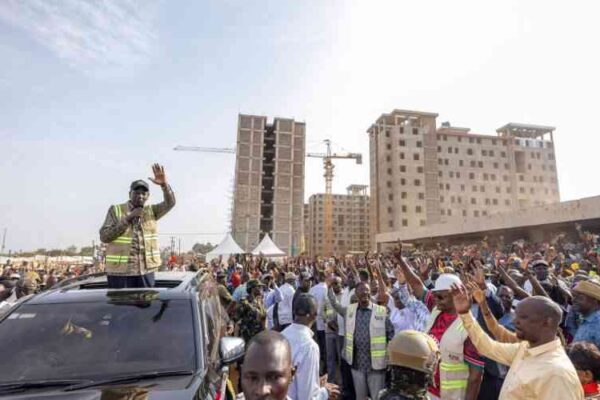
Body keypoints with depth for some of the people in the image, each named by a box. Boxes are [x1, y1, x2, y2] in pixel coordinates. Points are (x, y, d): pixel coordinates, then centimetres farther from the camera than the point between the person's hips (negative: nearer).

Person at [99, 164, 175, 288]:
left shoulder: (151, 211, 8)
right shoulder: (115, 210, 1)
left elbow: (170, 203, -7)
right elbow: (104, 236, -7)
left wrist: (164, 184, -24)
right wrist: (127, 219, -15)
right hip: (119, 271, -2)